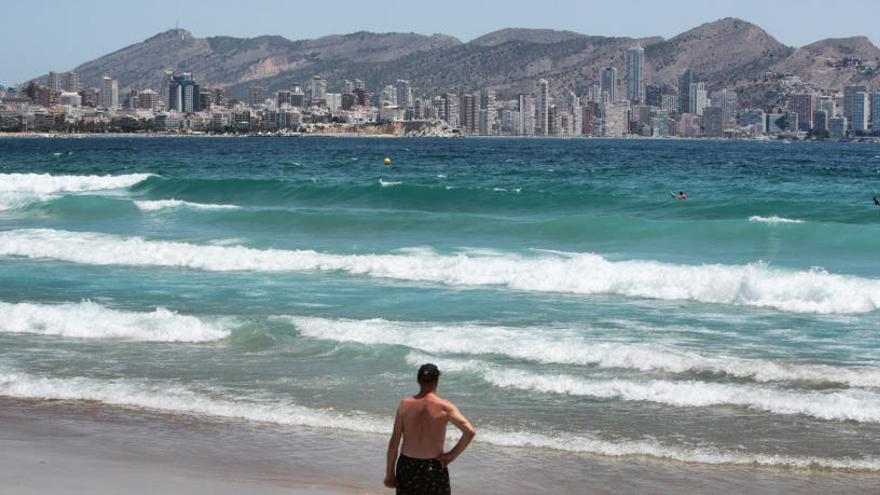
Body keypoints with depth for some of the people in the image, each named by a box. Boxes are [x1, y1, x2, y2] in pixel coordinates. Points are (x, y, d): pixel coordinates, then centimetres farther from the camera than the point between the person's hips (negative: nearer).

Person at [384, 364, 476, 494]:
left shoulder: (405, 405, -3)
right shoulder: (444, 407, -10)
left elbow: (394, 442, -2)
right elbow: (470, 431, -20)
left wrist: (389, 472, 4)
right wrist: (452, 455, -8)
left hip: (407, 465, 2)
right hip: (434, 468, -2)